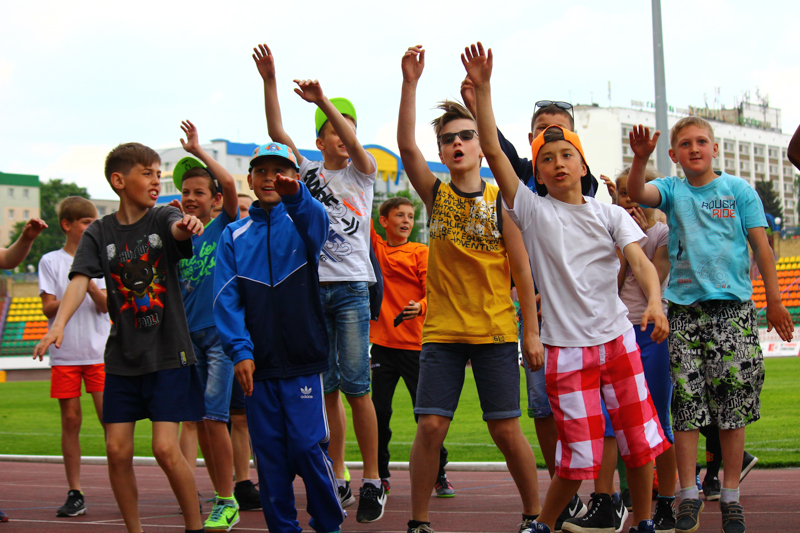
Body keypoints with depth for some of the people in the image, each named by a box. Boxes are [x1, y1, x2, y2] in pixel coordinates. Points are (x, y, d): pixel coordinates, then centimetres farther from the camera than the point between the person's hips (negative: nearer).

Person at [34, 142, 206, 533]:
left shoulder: (163, 218, -2)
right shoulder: (100, 233, 2)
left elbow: (177, 229, -25)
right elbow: (79, 281, -10)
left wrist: (188, 225, -50)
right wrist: (58, 325, -28)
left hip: (168, 354, -2)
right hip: (122, 357, 3)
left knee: (165, 449, -10)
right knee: (117, 450, 0)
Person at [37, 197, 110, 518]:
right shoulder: (51, 262, 5)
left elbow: (106, 305, 0)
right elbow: (48, 308, -1)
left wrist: (90, 286, -19)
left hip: (99, 351, 1)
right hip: (65, 353, 0)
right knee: (71, 420, 2)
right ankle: (75, 494, 7)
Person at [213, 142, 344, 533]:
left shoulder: (302, 220, 3)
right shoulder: (234, 235, 9)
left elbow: (317, 222, -23)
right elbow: (226, 298, 3)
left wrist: (296, 196, -46)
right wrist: (240, 350, -10)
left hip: (303, 357, -2)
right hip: (258, 362, 2)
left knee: (306, 445, -6)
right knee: (268, 450, 4)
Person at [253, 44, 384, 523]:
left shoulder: (362, 174, 8)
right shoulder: (307, 172, 13)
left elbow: (355, 144, -13)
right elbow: (276, 131, 3)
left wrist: (323, 101, -27)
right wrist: (269, 81, -8)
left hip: (351, 288, -2)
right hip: (311, 286, 3)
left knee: (356, 384, -9)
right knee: (326, 388, 4)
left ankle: (373, 480, -2)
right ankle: (338, 479, 10)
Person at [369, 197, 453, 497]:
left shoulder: (420, 252, 2)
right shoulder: (375, 248, 11)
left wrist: (420, 307, -26)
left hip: (415, 343, -3)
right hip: (382, 342, 3)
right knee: (379, 411, 4)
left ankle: (439, 475, 7)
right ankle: (379, 475, 14)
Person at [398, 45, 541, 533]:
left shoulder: (501, 200, -1)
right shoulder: (436, 195, 3)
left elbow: (522, 270, 0)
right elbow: (406, 145, -12)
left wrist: (531, 331, -3)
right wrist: (410, 82, -22)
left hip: (495, 332, -1)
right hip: (442, 332, 1)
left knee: (506, 429, 1)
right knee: (430, 426, -5)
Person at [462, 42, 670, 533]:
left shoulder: (610, 214, 8)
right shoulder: (533, 210, 2)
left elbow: (639, 259, -6)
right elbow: (493, 150, -5)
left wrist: (655, 301, -26)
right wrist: (482, 88, -10)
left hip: (618, 338, 3)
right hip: (566, 348, -2)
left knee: (641, 440, 5)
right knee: (580, 455, -5)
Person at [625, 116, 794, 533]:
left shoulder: (738, 189, 5)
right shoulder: (672, 190, 8)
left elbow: (760, 245, 4)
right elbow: (637, 194, -13)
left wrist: (774, 302, 1)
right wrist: (640, 158, -32)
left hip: (733, 307, -1)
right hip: (684, 310, 1)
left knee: (733, 405, 2)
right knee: (686, 404, 0)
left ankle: (730, 497, 11)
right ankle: (689, 495, 8)